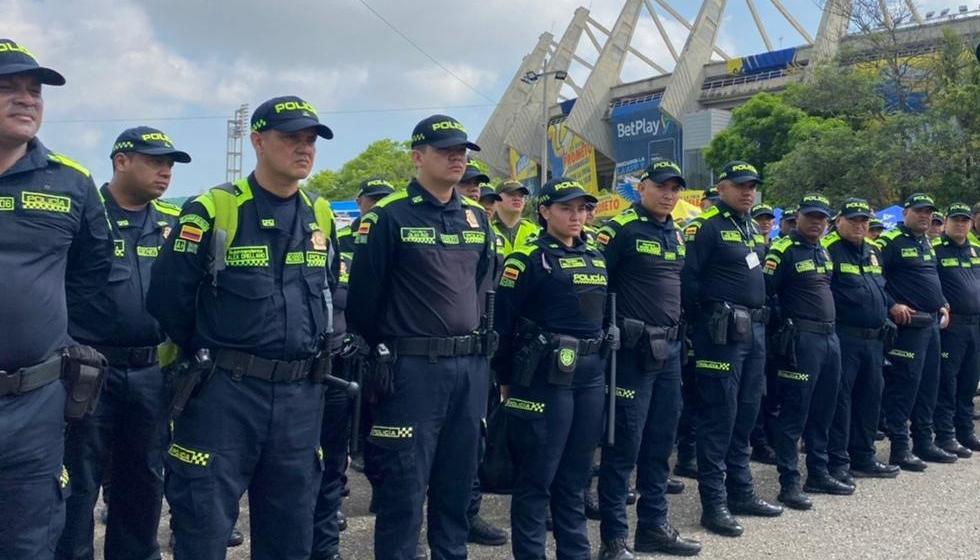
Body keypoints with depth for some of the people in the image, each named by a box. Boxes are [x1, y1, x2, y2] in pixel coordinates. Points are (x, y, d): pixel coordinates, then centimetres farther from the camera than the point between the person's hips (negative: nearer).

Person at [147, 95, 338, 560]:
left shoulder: (321, 217, 8)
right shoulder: (212, 211, -9)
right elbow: (168, 297, -6)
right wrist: (206, 356, 4)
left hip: (301, 396, 5)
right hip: (223, 391, -4)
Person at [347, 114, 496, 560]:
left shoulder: (477, 218, 12)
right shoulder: (390, 216, -8)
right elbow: (363, 293, -7)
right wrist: (380, 351, 0)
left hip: (470, 367, 6)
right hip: (413, 368, -6)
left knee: (458, 480, 15)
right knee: (405, 486, 1)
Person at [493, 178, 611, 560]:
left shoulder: (597, 259, 14)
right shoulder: (529, 259, -8)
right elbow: (502, 320, -9)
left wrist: (600, 367, 16)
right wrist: (506, 378, -5)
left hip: (590, 376, 7)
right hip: (545, 377, -6)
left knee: (576, 475, 15)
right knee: (536, 477, 1)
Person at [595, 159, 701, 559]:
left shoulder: (676, 234, 15)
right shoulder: (621, 229, -10)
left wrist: (680, 332, 19)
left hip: (670, 349, 8)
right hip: (633, 349, -8)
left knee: (660, 442, 14)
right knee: (624, 445, -3)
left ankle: (653, 527, 26)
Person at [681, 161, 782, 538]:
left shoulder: (753, 229, 17)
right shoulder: (706, 226, -10)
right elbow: (687, 278, -16)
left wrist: (760, 316, 15)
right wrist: (704, 320, -9)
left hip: (755, 330, 9)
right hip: (723, 333, -9)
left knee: (746, 413, 14)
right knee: (719, 415, -5)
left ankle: (740, 491, 25)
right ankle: (713, 502, 2)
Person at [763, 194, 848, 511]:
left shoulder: (824, 253, 17)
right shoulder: (783, 250, -9)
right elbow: (765, 292, -13)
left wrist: (829, 325, 18)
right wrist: (784, 324, -10)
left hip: (829, 338, 9)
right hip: (801, 340, -9)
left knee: (823, 412, 15)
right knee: (793, 413, -5)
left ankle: (818, 475, 26)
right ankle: (789, 483, 0)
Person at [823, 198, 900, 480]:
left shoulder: (873, 251, 17)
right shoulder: (828, 249, -9)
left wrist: (891, 306, 16)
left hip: (874, 339, 8)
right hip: (843, 338, -8)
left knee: (870, 397, 13)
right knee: (840, 398, -4)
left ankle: (863, 458, 25)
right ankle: (837, 462, 4)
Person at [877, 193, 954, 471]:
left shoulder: (927, 243, 18)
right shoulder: (890, 241, -10)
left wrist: (942, 305, 16)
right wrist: (892, 305, -19)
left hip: (931, 323, 9)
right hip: (908, 324, -9)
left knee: (929, 385, 13)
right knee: (903, 385, -6)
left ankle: (924, 443, 23)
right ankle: (899, 448, 0)